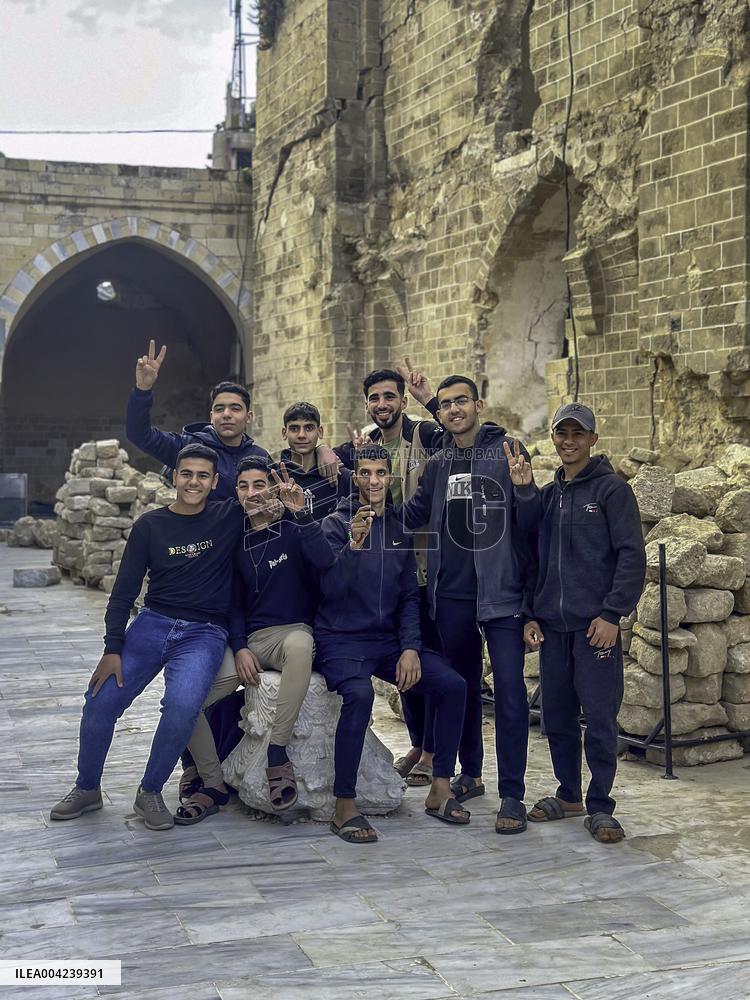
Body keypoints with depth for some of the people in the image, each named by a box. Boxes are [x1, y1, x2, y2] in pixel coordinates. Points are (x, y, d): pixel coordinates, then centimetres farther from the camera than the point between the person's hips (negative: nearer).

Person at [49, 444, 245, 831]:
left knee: (182, 705, -29)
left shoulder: (229, 518, 1)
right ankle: (87, 788, 17)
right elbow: (123, 593, 4)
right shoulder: (150, 526, 4)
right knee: (101, 701, -10)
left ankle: (150, 793, -5)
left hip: (204, 633, -2)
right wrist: (112, 649, -5)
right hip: (152, 624, 2)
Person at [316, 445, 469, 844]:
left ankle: (440, 790, 1)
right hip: (341, 639, -5)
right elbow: (330, 588, -15)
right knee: (359, 693, -34)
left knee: (452, 685, -12)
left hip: (390, 639, 5)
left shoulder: (399, 528, 11)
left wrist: (411, 648, -2)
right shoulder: (336, 524, -3)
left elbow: (410, 597, 11)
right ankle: (344, 808, -24)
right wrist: (352, 546, -30)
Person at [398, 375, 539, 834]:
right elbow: (411, 516, 17)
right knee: (462, 686, 15)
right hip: (453, 595, 5)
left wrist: (523, 486, -26)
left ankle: (512, 794, -3)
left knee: (509, 688, -8)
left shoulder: (507, 451, -3)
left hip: (502, 591, -5)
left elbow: (529, 524, -7)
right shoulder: (438, 465, 11)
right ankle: (470, 774, 31)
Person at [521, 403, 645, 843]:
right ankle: (569, 795, 24)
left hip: (596, 624, -5)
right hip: (552, 625, 5)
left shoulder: (612, 489, -2)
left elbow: (632, 556, -8)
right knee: (557, 717, 10)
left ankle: (600, 807, 6)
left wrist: (612, 614, -14)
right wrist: (531, 615, 10)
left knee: (600, 718, -4)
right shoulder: (547, 495, 15)